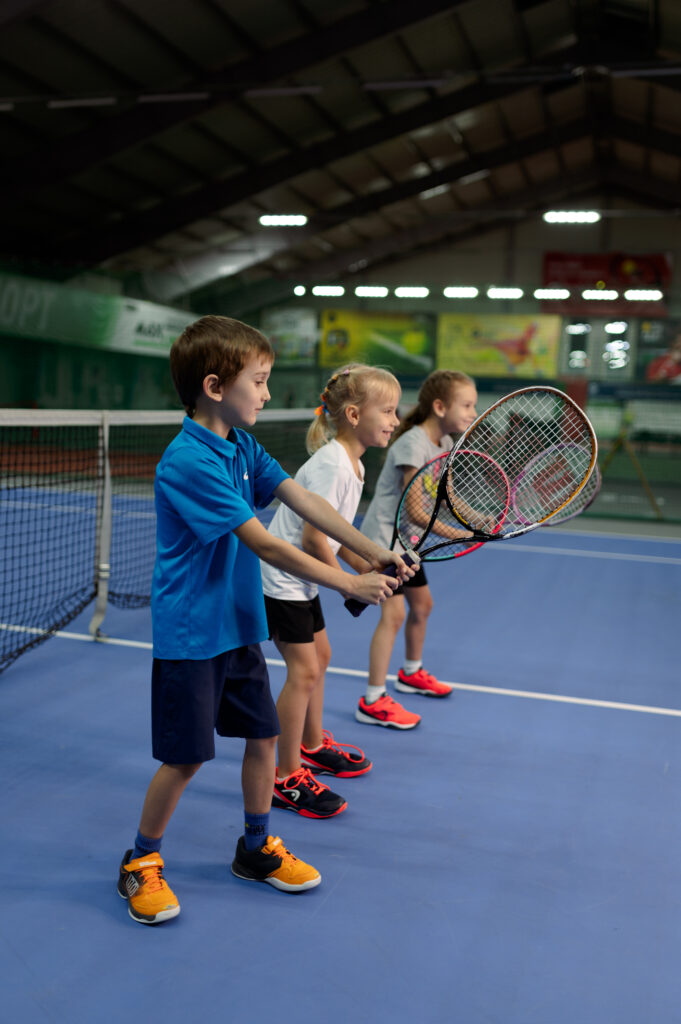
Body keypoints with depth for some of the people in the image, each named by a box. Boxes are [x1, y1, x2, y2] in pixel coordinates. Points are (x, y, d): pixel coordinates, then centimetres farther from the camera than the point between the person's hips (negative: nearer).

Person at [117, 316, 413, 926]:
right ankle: (142, 863, 25)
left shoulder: (242, 446, 5)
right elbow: (265, 545, -25)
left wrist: (373, 552, -14)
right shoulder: (188, 462, -23)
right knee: (186, 757, 2)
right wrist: (348, 583, -20)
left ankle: (257, 848, 33)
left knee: (263, 734, 13)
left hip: (240, 627, 8)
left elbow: (305, 501, -3)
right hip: (189, 634, -8)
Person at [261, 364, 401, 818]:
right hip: (280, 579, -10)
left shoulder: (352, 463, 4)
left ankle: (313, 746, 39)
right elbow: (313, 538, -27)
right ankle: (286, 778, 4)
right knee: (304, 670, -8)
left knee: (319, 656, 20)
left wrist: (370, 569, -2)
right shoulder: (331, 464, -26)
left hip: (302, 579, 10)